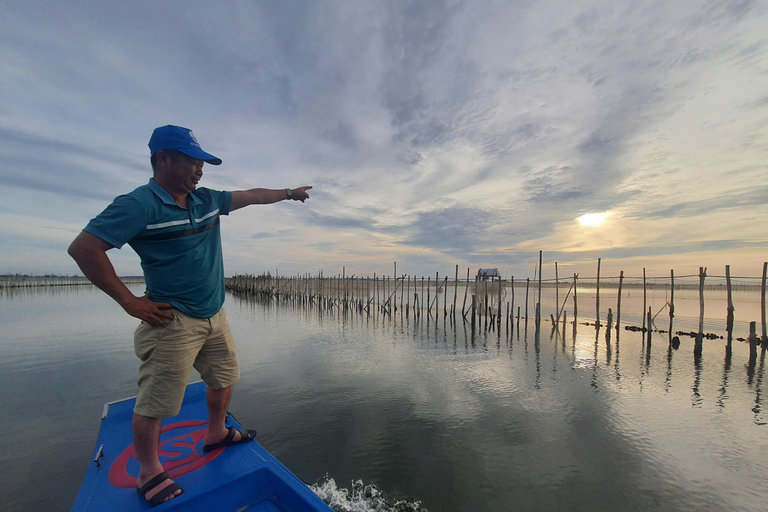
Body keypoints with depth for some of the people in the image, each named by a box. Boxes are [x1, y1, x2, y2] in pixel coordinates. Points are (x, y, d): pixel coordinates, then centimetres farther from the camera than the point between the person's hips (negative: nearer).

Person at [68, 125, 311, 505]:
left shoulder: (206, 200, 6)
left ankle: (216, 433, 45)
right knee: (154, 405, 7)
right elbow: (83, 248, -17)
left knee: (224, 378, 21)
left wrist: (288, 193, 24)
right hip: (173, 322, -7)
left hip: (214, 316, 8)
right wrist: (130, 301, -16)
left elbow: (253, 195, 17)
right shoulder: (140, 204, -15)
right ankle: (149, 472, 32)